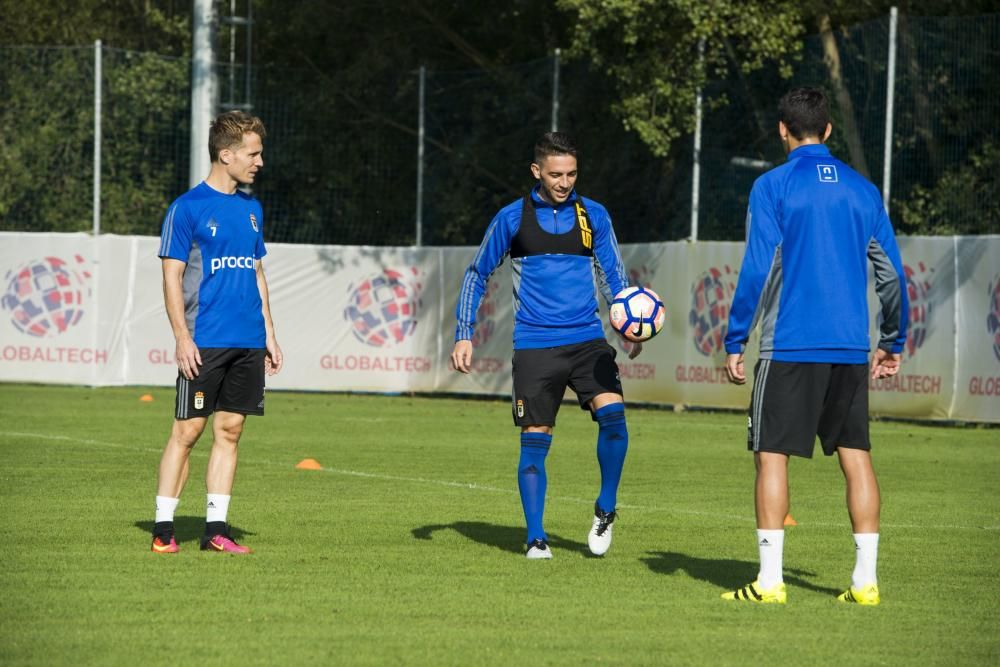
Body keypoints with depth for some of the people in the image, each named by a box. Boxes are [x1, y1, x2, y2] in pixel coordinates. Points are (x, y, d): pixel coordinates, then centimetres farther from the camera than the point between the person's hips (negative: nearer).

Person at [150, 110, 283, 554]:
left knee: (230, 430, 5)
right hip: (205, 342, -6)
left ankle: (216, 527, 8)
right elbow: (172, 278, -7)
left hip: (248, 343, 6)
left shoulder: (251, 209, 14)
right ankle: (163, 527, 0)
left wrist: (269, 333, 16)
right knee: (188, 430, -5)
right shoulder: (188, 208, -5)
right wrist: (183, 339, -13)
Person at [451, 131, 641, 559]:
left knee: (612, 414, -20)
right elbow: (477, 275, 12)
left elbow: (613, 276, 11)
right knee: (535, 440, -4)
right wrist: (464, 335, 6)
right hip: (535, 345, -1)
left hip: (588, 339, 1)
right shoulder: (512, 218, 3)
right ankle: (535, 537, 8)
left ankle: (605, 510, 0)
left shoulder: (593, 215, 7)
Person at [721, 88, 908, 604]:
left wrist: (735, 342, -5)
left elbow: (756, 271, -9)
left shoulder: (773, 186, -3)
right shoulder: (861, 189, 10)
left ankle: (770, 580, -5)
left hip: (789, 347, -4)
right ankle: (865, 579, 4)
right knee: (855, 455, 7)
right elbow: (891, 274, 11)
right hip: (850, 349, 4)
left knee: (772, 455, 0)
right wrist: (893, 342, 20)